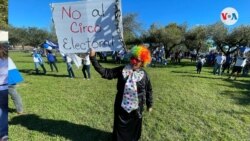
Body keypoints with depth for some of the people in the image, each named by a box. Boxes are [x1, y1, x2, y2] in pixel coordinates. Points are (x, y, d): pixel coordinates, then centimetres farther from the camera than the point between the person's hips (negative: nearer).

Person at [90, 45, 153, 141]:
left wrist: (149, 104, 8)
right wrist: (93, 58, -20)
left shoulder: (143, 75, -9)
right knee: (120, 127, 19)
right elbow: (105, 73, -14)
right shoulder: (121, 70, -10)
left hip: (136, 108, 0)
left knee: (135, 127, 22)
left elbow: (148, 90, 1)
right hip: (121, 106, 0)